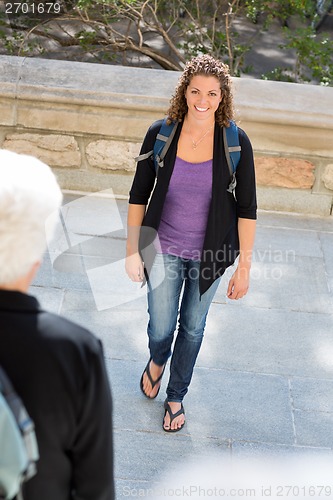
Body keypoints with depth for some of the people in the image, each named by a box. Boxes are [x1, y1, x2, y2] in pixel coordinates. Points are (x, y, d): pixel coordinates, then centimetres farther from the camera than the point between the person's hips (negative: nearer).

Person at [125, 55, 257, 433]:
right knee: (160, 328, 8)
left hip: (209, 253, 0)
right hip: (163, 249, 0)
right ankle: (157, 360, 47)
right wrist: (132, 250, -3)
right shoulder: (160, 134, -13)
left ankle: (176, 396, 42)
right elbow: (138, 195, -3)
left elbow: (247, 209, -9)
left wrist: (244, 266, -9)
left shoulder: (236, 142, -15)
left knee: (192, 328, 17)